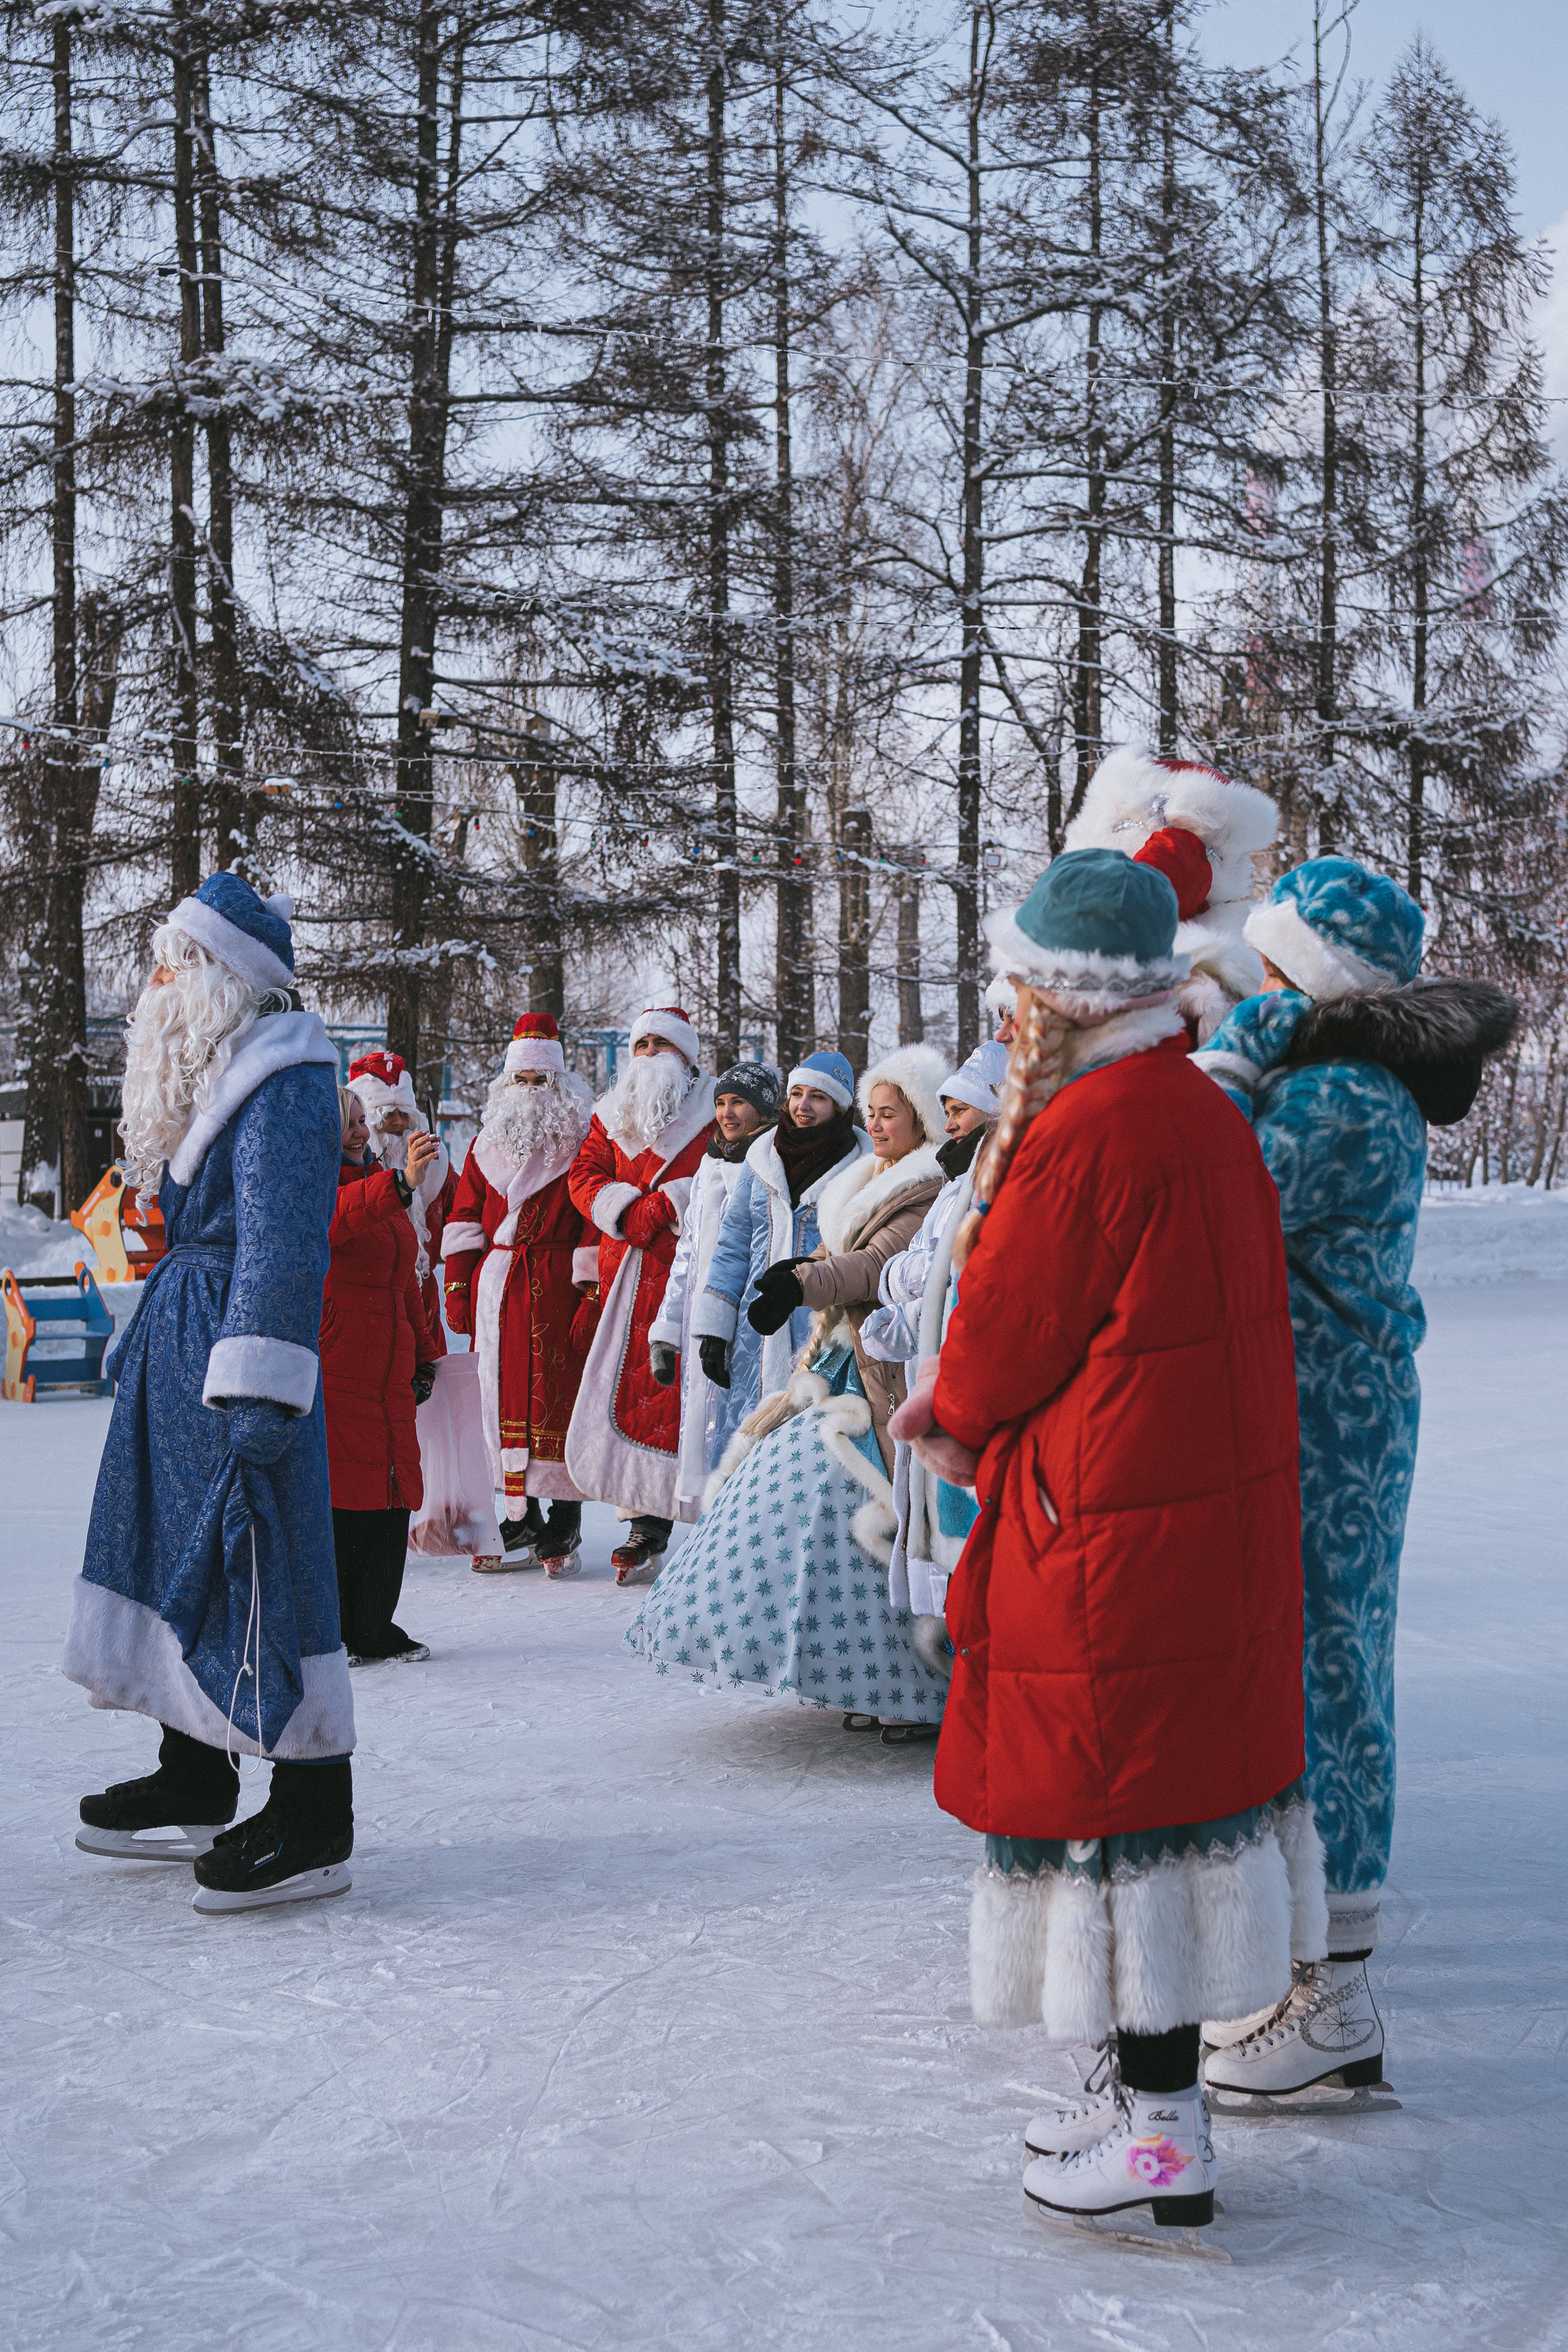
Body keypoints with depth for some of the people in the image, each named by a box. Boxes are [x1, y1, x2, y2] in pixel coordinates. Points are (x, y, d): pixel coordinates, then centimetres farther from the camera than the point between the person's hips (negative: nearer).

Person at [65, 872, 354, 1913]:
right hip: (180, 1339, 11)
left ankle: (315, 1823, -1)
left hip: (235, 1347, -11)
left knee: (258, 1570, -8)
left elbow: (284, 1243, -22)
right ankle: (195, 1787, 27)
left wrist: (258, 1387, -26)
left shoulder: (283, 1080, -15)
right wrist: (147, 1339, 23)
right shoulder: (209, 1071, 16)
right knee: (179, 1553, 15)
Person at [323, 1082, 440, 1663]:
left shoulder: (379, 1184, 20)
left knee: (391, 1494, 7)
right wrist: (402, 1182, -46)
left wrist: (423, 1354, 24)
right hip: (328, 1366, -8)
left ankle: (372, 1631, 15)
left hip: (387, 1369, 8)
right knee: (333, 1491, -7)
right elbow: (333, 1219, -32)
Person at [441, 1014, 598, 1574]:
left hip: (556, 1285, -4)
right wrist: (458, 1285, 8)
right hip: (495, 1286, 5)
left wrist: (590, 1287, -10)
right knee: (503, 1395, 4)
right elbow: (465, 1217, 16)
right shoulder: (489, 1143, 16)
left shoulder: (581, 1141, 2)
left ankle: (563, 1528, 2)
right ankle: (521, 1522, 12)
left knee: (556, 1394, -5)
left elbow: (595, 1215, -3)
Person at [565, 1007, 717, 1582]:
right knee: (632, 1386, -1)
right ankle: (647, 1527, 2)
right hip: (627, 1273, 4)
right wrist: (629, 1214, -6)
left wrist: (666, 1205, -14)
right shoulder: (613, 1113, 21)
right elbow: (584, 1175, 11)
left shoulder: (715, 1109, 6)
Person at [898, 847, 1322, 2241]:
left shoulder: (1083, 1133, -19)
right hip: (1221, 1525, 10)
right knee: (1181, 1776, 16)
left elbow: (1001, 1331, -13)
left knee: (1114, 1808, 0)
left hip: (1111, 1547, -10)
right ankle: (1161, 2102, 27)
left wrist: (957, 1429, 8)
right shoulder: (1206, 1116, 11)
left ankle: (1167, 2139, 8)